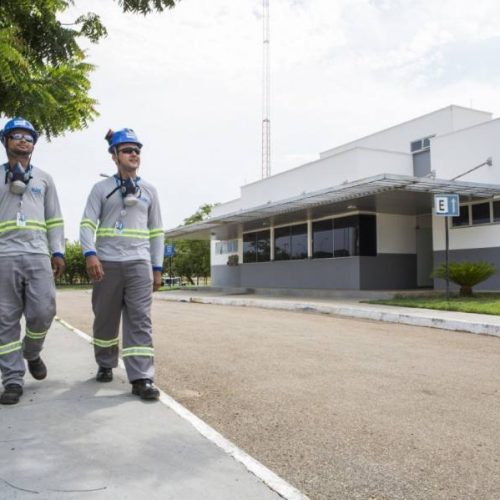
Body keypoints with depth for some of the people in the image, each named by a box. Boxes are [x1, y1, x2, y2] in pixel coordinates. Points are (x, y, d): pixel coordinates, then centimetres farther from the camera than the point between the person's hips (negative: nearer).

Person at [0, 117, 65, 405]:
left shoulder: (44, 179, 18)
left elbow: (55, 220, 14)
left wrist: (58, 252, 3)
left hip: (38, 255, 1)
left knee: (43, 313, -7)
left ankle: (32, 353, 24)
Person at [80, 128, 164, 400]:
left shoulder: (149, 191, 14)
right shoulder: (101, 188, 8)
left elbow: (156, 231, 14)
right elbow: (87, 223, -1)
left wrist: (157, 268, 8)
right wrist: (90, 254, -19)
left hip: (139, 263, 1)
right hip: (107, 262, 0)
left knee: (139, 320, -7)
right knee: (105, 318, 10)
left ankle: (141, 378, -9)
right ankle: (105, 365, 30)